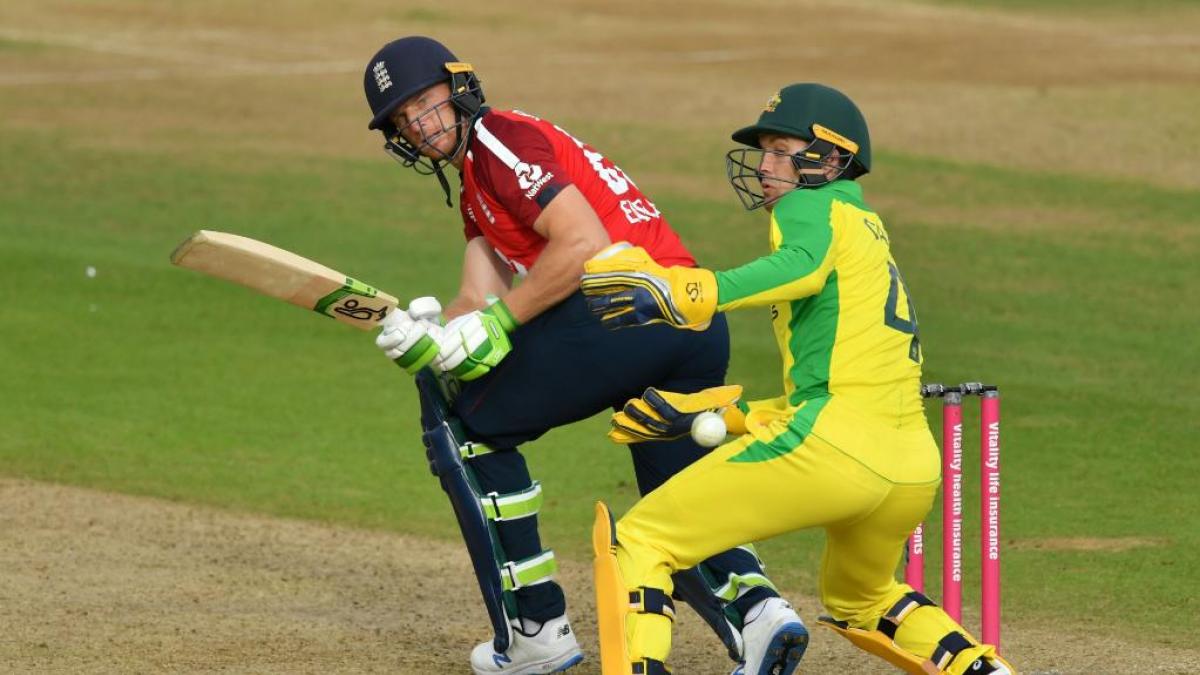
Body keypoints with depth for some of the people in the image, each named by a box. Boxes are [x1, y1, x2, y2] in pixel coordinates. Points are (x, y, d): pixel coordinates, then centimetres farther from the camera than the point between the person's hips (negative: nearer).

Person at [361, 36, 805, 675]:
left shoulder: (500, 140, -1)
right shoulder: (475, 194, 30)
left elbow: (583, 242, -13)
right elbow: (479, 301, 17)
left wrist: (495, 323, -10)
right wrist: (425, 338, -3)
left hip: (627, 305, -10)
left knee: (471, 426, 8)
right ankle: (754, 604, -13)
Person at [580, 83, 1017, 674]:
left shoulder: (814, 207, 6)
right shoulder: (872, 233, 31)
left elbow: (806, 265, -20)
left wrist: (690, 295, -31)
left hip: (834, 445, -9)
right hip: (915, 470, 9)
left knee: (636, 539, -4)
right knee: (857, 602, 36)